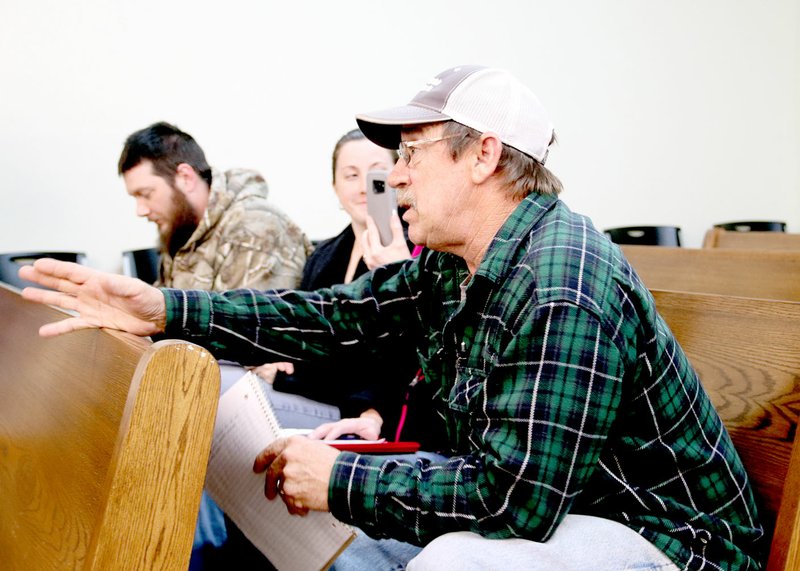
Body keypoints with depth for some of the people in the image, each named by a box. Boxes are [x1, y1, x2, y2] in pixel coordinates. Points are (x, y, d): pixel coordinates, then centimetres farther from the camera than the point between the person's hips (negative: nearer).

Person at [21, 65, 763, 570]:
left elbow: (514, 498, -31)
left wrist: (340, 481, -20)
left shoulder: (561, 291, -29)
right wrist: (161, 309, -7)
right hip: (546, 501, 8)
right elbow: (336, 316, -1)